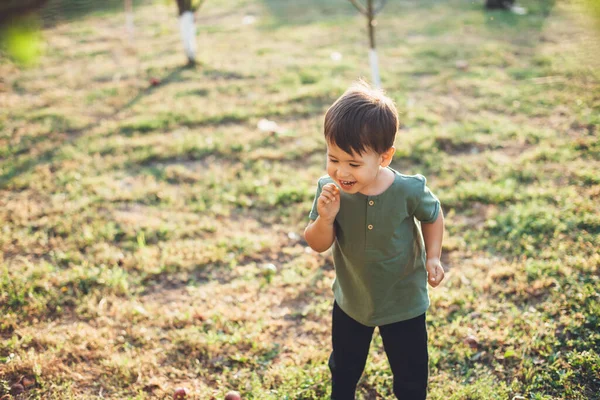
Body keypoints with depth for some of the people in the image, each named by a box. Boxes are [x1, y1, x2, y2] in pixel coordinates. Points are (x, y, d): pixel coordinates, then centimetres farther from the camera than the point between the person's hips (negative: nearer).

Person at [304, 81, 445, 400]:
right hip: (350, 299, 2)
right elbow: (318, 245, -16)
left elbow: (433, 216, -5)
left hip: (403, 302, -2)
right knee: (343, 368, 27)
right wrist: (325, 218, -35)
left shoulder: (409, 190, -28)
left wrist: (433, 257, -15)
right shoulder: (329, 190, -22)